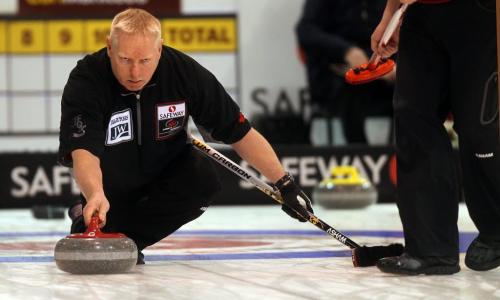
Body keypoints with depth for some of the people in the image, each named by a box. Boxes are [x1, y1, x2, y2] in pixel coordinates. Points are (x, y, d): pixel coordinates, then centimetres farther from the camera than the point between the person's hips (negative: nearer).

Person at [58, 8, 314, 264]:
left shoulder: (185, 71, -24)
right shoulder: (86, 79, -31)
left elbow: (240, 133, -14)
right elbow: (84, 153, -43)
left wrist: (285, 184, -16)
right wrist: (95, 195, -64)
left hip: (165, 169, 1)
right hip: (109, 182, -1)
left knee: (203, 179, -28)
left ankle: (123, 236, -13)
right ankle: (87, 222, 18)